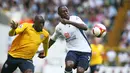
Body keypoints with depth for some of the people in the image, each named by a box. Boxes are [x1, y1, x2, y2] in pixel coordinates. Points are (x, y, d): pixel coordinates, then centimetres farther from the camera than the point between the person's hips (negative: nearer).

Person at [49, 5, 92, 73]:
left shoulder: (75, 19, -4)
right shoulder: (59, 27, 5)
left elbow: (85, 27, -24)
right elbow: (52, 39, 23)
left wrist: (69, 22, -32)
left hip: (85, 50, -1)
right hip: (72, 50, 2)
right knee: (69, 65, -29)